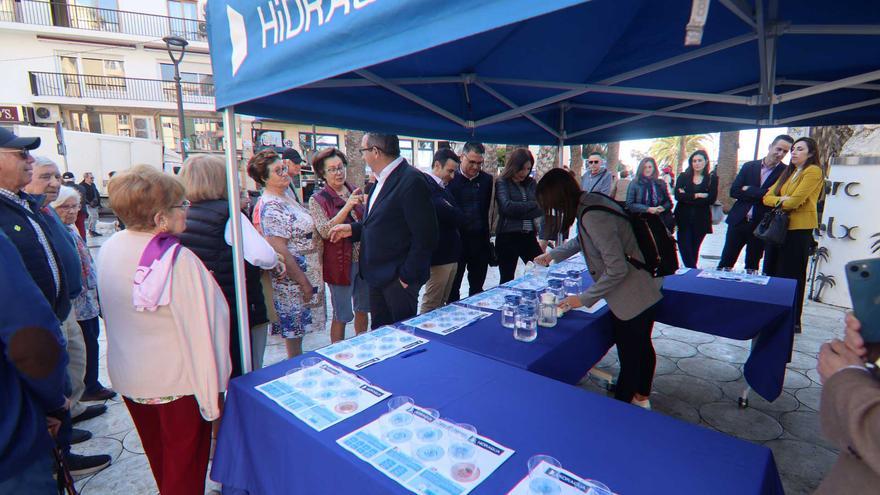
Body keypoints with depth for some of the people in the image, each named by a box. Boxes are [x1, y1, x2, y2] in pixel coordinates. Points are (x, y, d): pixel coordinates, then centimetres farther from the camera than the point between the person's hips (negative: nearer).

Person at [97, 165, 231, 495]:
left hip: (127, 377, 7)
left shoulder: (107, 250, -5)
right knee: (185, 468, 14)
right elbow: (205, 325, -26)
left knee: (158, 460, 28)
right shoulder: (179, 260, -27)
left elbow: (109, 315, 7)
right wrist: (214, 387, -17)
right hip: (179, 379, -7)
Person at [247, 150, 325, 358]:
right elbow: (280, 252, -23)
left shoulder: (285, 196, 8)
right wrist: (304, 283, -18)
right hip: (293, 281, -9)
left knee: (298, 331, 20)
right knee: (294, 332, 6)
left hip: (307, 275, 9)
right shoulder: (271, 208, -20)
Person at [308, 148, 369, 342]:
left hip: (365, 259, 5)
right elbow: (325, 232, -19)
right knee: (341, 315, 6)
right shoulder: (317, 200, -7)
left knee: (363, 308, 17)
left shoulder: (355, 191, 7)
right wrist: (347, 206, -26)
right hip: (340, 262, -5)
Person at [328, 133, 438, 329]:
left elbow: (425, 237, -21)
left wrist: (407, 277, -17)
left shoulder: (411, 181, -19)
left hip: (398, 278, -9)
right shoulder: (383, 180, 10)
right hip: (378, 276, 9)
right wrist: (353, 229, 8)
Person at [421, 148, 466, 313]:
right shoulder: (426, 185, -14)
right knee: (431, 305, -1)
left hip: (450, 253, 9)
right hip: (439, 254, -9)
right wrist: (457, 217, -2)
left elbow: (457, 217, 17)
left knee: (442, 303, 15)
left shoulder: (442, 187, 18)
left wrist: (456, 217, 0)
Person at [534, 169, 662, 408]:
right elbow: (582, 239, 20)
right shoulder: (590, 201, 1)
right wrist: (552, 255, 21)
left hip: (632, 297, -10)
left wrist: (584, 299, -20)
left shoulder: (593, 217, -29)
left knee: (629, 357, 7)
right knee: (642, 345, 26)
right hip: (645, 290, 10)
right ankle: (642, 397, 49)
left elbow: (617, 269, -28)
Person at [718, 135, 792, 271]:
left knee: (752, 267, 9)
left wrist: (749, 190, -13)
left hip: (761, 225, -1)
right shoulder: (749, 166, 5)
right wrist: (760, 194, -14)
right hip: (738, 221, 1)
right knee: (725, 262, 6)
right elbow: (733, 191, -4)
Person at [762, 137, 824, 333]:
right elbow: (768, 197, 10)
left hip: (799, 229, -7)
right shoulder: (788, 172, 18)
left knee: (791, 276, -1)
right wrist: (781, 200, -11)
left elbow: (795, 200, -17)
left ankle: (793, 321, 10)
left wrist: (779, 201, 2)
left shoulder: (813, 171, -6)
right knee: (771, 272, 7)